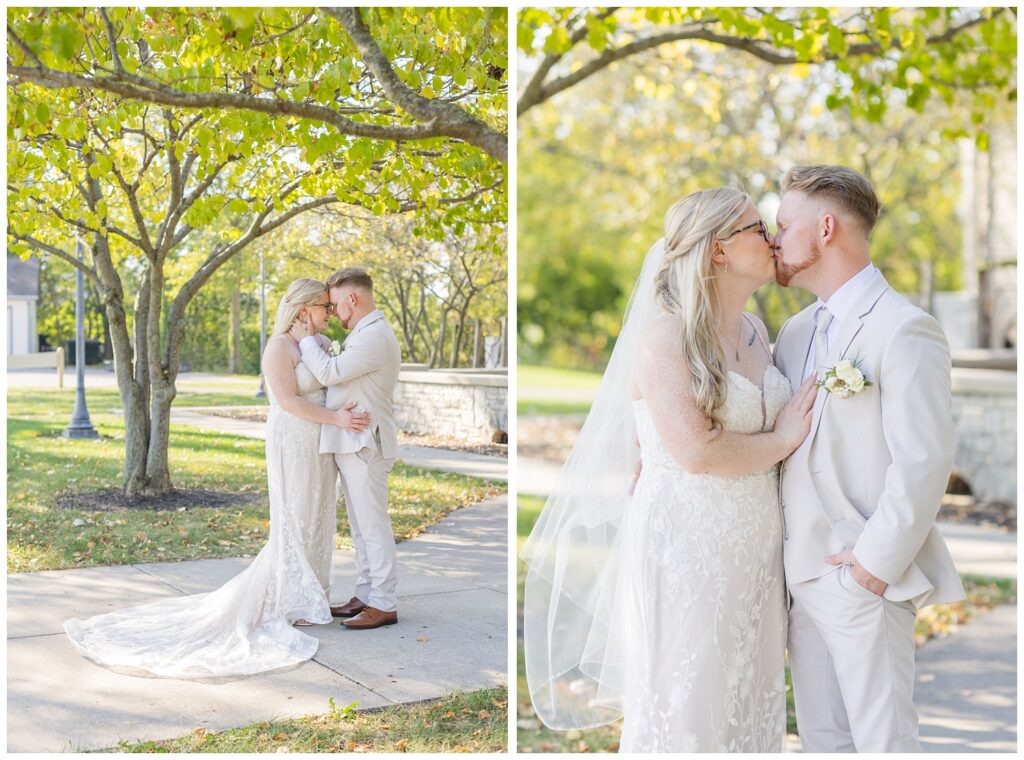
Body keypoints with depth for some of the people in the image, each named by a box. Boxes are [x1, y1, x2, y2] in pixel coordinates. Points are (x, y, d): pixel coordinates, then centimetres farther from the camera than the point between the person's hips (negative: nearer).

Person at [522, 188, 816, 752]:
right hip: (686, 542, -7)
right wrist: (782, 440, -9)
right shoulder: (664, 335, -14)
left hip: (754, 546, 7)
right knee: (687, 702, 4)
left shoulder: (755, 332, 10)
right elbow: (696, 451, -21)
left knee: (748, 689, 16)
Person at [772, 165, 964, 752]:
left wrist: (874, 566, -16)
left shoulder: (904, 329, -13)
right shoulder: (796, 332, 14)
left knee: (883, 741, 3)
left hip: (865, 579, -8)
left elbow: (924, 462, -18)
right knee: (822, 739, 15)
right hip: (803, 572, 8)